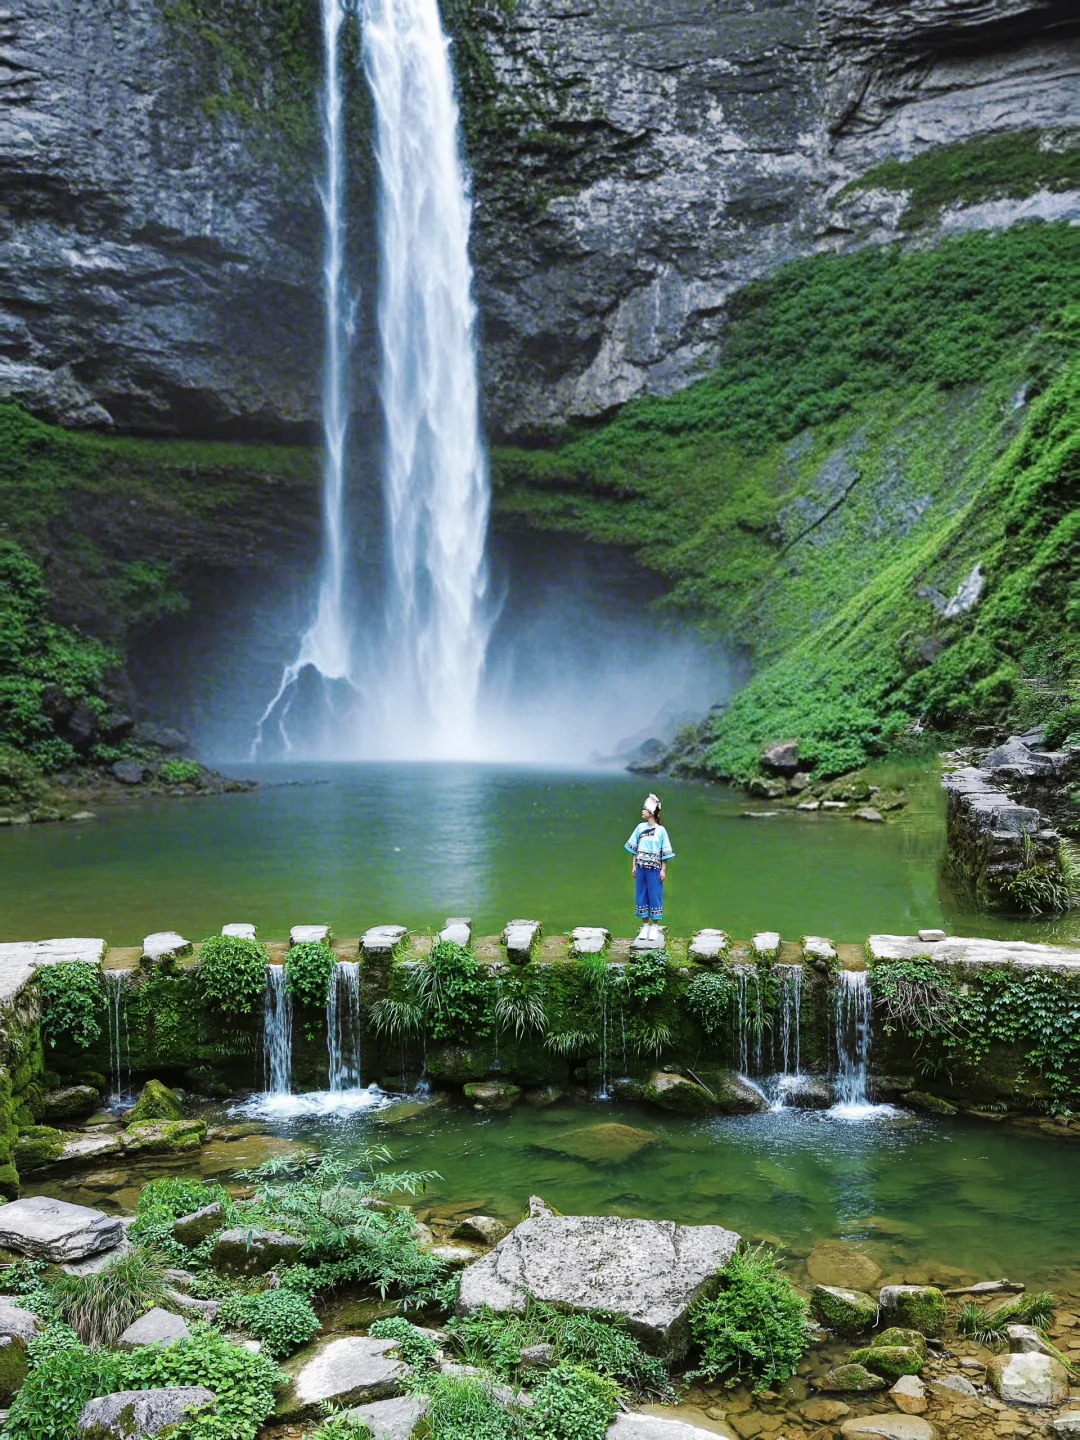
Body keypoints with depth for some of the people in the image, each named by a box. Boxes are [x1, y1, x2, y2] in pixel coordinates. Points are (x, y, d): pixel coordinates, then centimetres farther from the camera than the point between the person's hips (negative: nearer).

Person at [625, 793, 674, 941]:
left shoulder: (661, 830, -4)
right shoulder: (640, 828, 5)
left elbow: (665, 853, -3)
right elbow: (634, 848, 10)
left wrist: (663, 870, -6)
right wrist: (633, 866, 6)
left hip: (654, 869, -4)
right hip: (641, 868, 4)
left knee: (655, 896, 2)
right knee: (641, 895, 7)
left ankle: (655, 927, 11)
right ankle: (645, 926, 17)